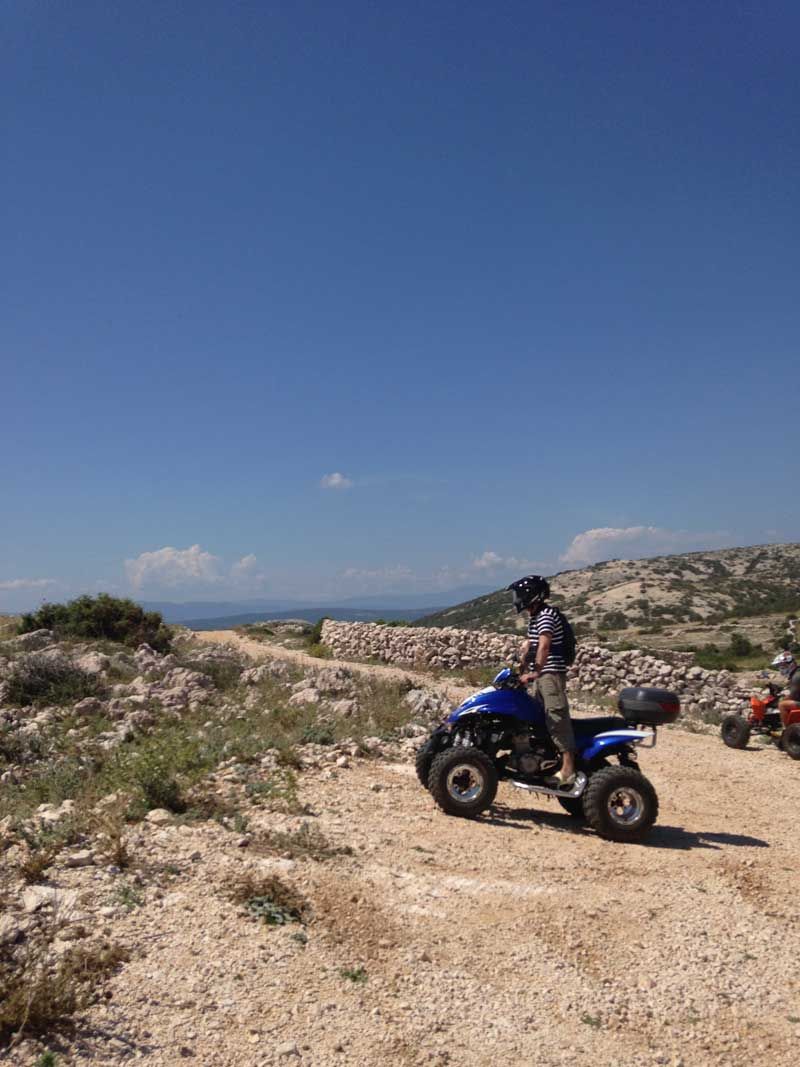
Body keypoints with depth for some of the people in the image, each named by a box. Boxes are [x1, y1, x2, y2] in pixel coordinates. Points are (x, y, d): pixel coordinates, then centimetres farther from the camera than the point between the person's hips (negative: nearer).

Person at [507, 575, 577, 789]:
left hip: (552, 673, -11)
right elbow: (528, 644, 23)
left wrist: (535, 672, -33)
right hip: (542, 674, 11)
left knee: (557, 717, -13)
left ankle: (568, 769, -15)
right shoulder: (534, 617, 18)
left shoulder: (546, 615, -15)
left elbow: (544, 645, -27)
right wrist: (519, 668, 16)